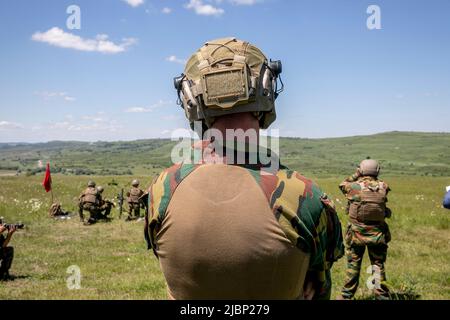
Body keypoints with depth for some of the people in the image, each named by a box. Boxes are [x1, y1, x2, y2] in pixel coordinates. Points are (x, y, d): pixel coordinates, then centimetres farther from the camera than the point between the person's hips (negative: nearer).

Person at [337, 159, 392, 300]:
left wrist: (355, 175, 8)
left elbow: (342, 185, 8)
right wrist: (373, 179, 15)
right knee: (378, 265, 12)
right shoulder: (383, 187, -6)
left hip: (356, 233, -1)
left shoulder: (354, 186, -11)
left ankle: (346, 295, 22)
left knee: (353, 265, 12)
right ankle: (381, 295, 12)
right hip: (377, 234, 1)